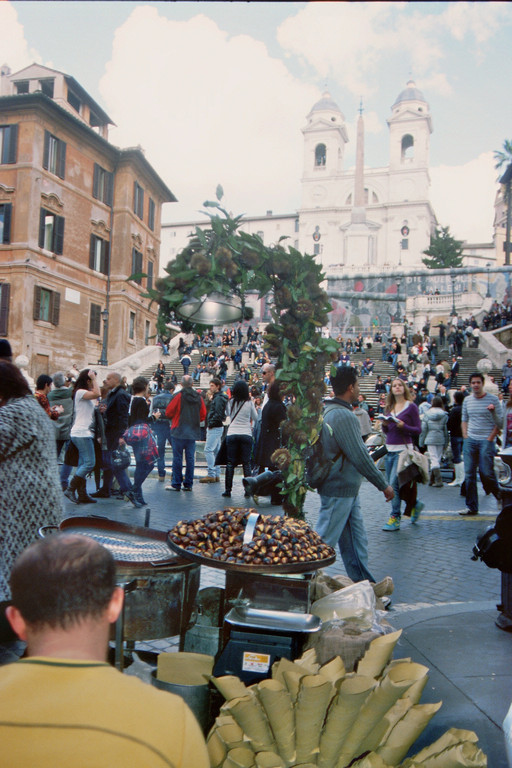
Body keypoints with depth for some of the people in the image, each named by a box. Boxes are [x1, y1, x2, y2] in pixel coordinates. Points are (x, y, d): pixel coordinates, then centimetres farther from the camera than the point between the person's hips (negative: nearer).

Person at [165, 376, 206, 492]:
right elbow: (203, 415, 9)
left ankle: (176, 484, 3)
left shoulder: (178, 396, -10)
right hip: (193, 432, 4)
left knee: (177, 457, 1)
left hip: (179, 431, -4)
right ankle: (188, 484, 11)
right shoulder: (199, 397, 4)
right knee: (190, 458, 8)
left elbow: (168, 413, -6)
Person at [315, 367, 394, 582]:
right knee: (324, 541, -1)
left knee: (356, 541, 16)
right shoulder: (343, 416, -21)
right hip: (339, 491, -10)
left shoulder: (328, 410, 9)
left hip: (347, 490, 10)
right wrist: (384, 486, -13)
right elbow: (360, 457, -22)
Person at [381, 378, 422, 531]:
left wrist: (403, 426, -19)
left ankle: (395, 518, -3)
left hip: (403, 449, -7)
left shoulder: (411, 407, -3)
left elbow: (418, 430, -5)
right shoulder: (389, 407, 14)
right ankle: (415, 504, 30)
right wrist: (385, 424, -4)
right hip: (389, 450, 7)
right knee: (391, 484, 10)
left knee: (394, 484, -11)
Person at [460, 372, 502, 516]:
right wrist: (465, 436, 7)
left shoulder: (493, 399, -2)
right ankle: (472, 507, 10)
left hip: (486, 441, -4)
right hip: (470, 440, 4)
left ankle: (498, 494, 20)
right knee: (469, 474, 2)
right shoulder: (467, 400, 11)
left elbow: (500, 423, -2)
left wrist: (493, 412, -18)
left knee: (486, 472, -9)